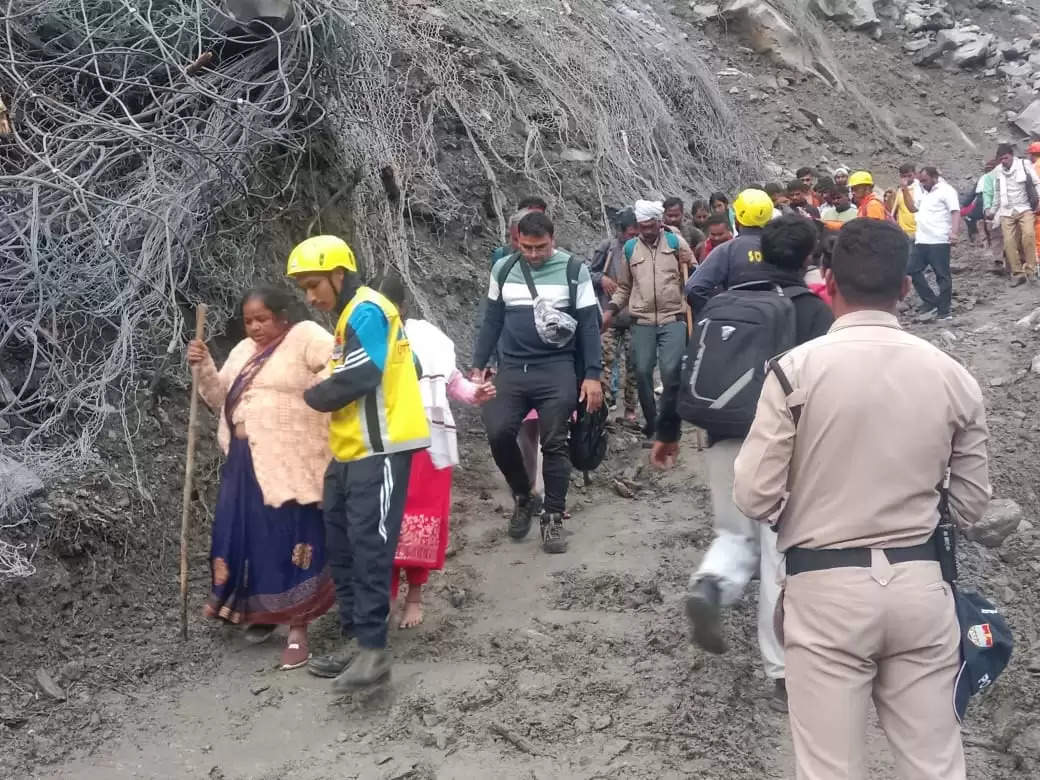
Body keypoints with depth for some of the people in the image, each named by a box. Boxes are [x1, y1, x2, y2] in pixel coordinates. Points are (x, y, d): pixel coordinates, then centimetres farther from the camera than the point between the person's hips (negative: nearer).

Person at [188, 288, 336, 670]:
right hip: (246, 464, 7)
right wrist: (204, 367, 1)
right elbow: (221, 400, 15)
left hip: (290, 466, -7)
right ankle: (263, 612, 32)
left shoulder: (306, 337, -6)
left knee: (292, 543, -3)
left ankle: (297, 631, 6)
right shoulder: (243, 350, 17)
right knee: (248, 537, 12)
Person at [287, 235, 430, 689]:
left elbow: (356, 379, -21)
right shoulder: (352, 316, 20)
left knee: (369, 546, -10)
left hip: (379, 450, -11)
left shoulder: (366, 312, -12)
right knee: (342, 545, 12)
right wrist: (323, 399, 5)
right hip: (352, 451, 11)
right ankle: (355, 638, 19)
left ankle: (373, 649, -5)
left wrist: (311, 397, -5)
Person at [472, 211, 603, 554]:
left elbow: (589, 325, -1)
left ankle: (553, 519, 13)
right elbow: (492, 320, 14)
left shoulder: (574, 270, -1)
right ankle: (522, 497, 12)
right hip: (511, 368, 3)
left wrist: (592, 375, -7)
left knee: (554, 444, -2)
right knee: (498, 432, -13)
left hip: (557, 369, -2)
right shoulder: (503, 269, 8)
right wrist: (478, 366, 10)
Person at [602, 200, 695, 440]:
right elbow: (624, 287, 16)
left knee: (670, 370, -13)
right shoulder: (630, 248, 10)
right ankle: (651, 420, 19)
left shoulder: (676, 242, 4)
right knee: (642, 371, 2)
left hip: (673, 319, -2)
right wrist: (611, 310, 4)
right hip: (642, 322, 3)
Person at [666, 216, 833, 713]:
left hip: (726, 440, 4)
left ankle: (709, 585, -11)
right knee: (782, 559, 4)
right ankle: (783, 675, 10)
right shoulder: (814, 311, -4)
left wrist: (668, 432, 16)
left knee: (736, 535, 21)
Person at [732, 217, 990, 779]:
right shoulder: (952, 375, 0)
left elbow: (754, 496, -10)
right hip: (920, 584, 4)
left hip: (827, 589, -3)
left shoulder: (798, 368, -11)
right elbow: (971, 503, 7)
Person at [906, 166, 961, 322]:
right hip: (921, 241, 9)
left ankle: (944, 311, 4)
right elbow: (913, 208, 32)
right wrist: (905, 191, 18)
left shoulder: (946, 191, -7)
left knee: (942, 276, -2)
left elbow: (956, 212, -15)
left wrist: (954, 232, -30)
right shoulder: (925, 193, 21)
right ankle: (931, 302, 14)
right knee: (912, 271, 6)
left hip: (939, 241, -9)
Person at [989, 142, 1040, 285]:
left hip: (1025, 208, -3)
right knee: (1009, 242, -5)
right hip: (1007, 211, 3)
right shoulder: (997, 171, 7)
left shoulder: (1024, 165, -3)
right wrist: (993, 211, 20)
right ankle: (1018, 273, 4)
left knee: (1028, 235, -25)